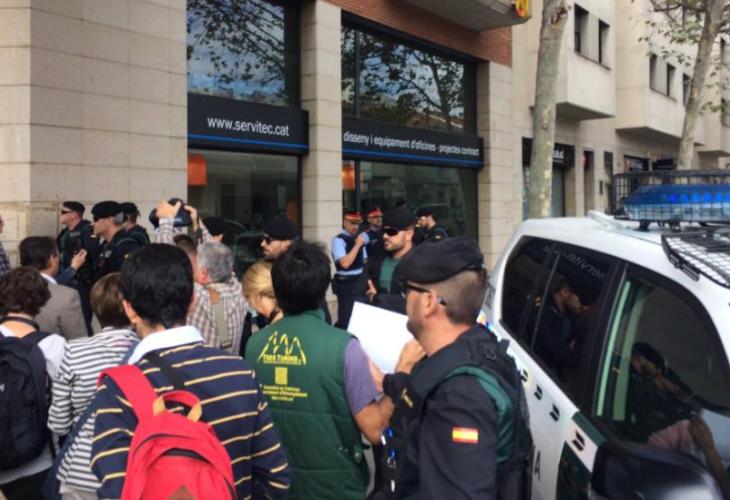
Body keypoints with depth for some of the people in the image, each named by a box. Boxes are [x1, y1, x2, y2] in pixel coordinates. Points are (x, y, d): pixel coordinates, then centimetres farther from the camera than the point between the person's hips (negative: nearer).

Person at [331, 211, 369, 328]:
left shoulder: (360, 237, 10)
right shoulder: (338, 240, -13)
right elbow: (345, 263, -25)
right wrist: (357, 245, -23)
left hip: (360, 282, 7)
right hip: (345, 284, -7)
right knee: (346, 317, -5)